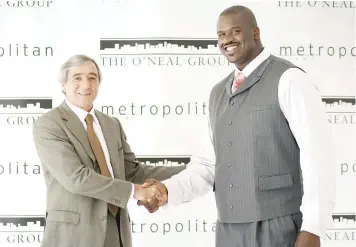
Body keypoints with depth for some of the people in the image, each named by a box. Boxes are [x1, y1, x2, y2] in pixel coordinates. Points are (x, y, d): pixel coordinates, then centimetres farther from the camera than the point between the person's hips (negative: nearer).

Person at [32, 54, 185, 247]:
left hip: (116, 231, 6)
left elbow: (133, 172, 12)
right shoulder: (48, 125, -9)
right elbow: (75, 177, -19)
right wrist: (133, 191, -19)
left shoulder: (112, 124, 13)